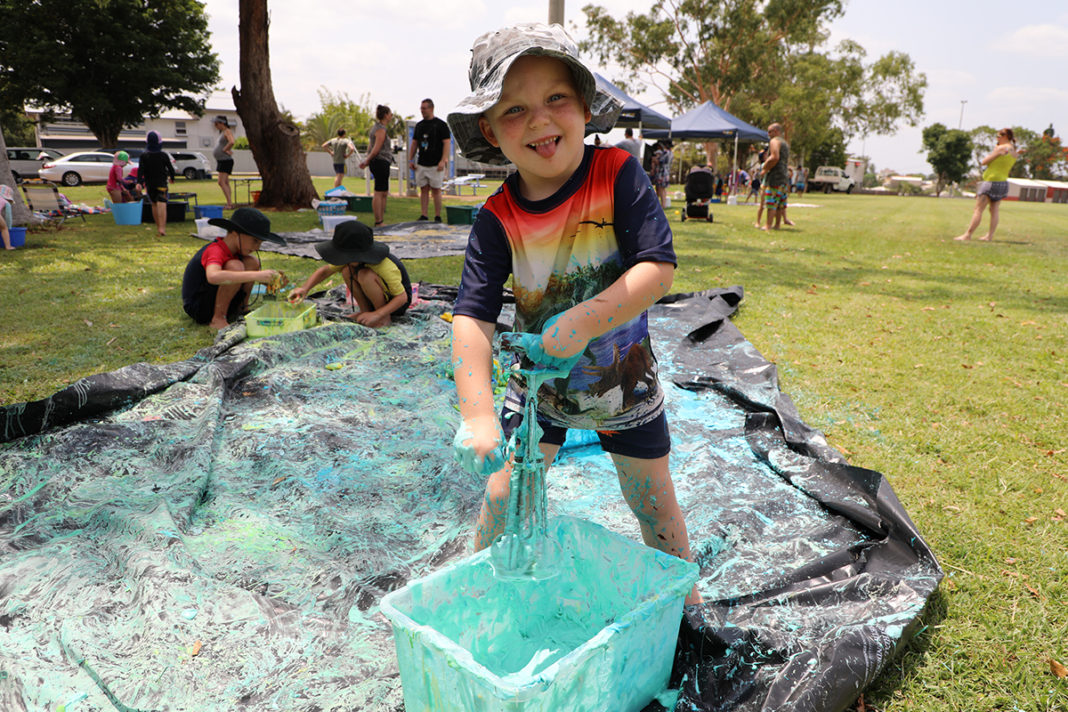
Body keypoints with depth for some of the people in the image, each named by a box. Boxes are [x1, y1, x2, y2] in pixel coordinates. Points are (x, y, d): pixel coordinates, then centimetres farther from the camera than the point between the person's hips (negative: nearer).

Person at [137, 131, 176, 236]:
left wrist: (139, 183, -15)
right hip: (161, 184, -2)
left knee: (154, 204, 16)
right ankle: (162, 227, -24)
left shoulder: (143, 156, -3)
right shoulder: (164, 156, -5)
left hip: (149, 184, 2)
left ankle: (158, 226, 23)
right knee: (162, 204, -10)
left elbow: (140, 170, -11)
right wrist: (172, 178, 22)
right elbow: (171, 168, 4)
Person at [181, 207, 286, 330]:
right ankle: (218, 319, -20)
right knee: (235, 266, -30)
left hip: (216, 301, 8)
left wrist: (271, 278, -17)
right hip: (197, 309, -8)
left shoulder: (235, 251, 2)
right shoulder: (215, 251, -26)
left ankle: (241, 309, 4)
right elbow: (213, 277, -48)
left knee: (252, 261, -2)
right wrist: (256, 275, -50)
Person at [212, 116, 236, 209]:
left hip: (226, 160, -10)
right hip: (221, 161, 10)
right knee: (225, 183, 9)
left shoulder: (227, 131, -11)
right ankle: (230, 203, 10)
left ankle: (229, 203, -18)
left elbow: (231, 142, -30)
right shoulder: (221, 133, 19)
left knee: (221, 182, -16)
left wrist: (224, 150, -18)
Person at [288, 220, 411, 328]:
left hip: (395, 300, -7)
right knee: (347, 270, -15)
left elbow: (402, 297, -30)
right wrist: (305, 288, -19)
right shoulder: (351, 260, -11)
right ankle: (365, 310, -2)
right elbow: (324, 271, -4)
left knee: (365, 275, -33)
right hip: (374, 301, 7)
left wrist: (376, 315, -37)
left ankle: (385, 318, -16)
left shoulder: (387, 268, -32)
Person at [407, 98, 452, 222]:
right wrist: (410, 160, 10)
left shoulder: (440, 124, -3)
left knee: (436, 190, -3)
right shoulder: (419, 125, 14)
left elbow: (447, 143, -9)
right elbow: (414, 143, 19)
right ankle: (423, 216, 8)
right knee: (423, 190, 5)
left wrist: (443, 161, -19)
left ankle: (437, 217, 3)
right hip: (421, 164, 5)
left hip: (435, 165, -5)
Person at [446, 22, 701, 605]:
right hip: (538, 382, 1)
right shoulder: (499, 218, -16)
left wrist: (581, 323, -37)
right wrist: (477, 413, -33)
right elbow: (472, 317, -21)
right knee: (503, 502, 7)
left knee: (655, 507, 13)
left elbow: (658, 270, -25)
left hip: (624, 380, -1)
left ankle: (683, 598, 42)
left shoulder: (618, 174, -18)